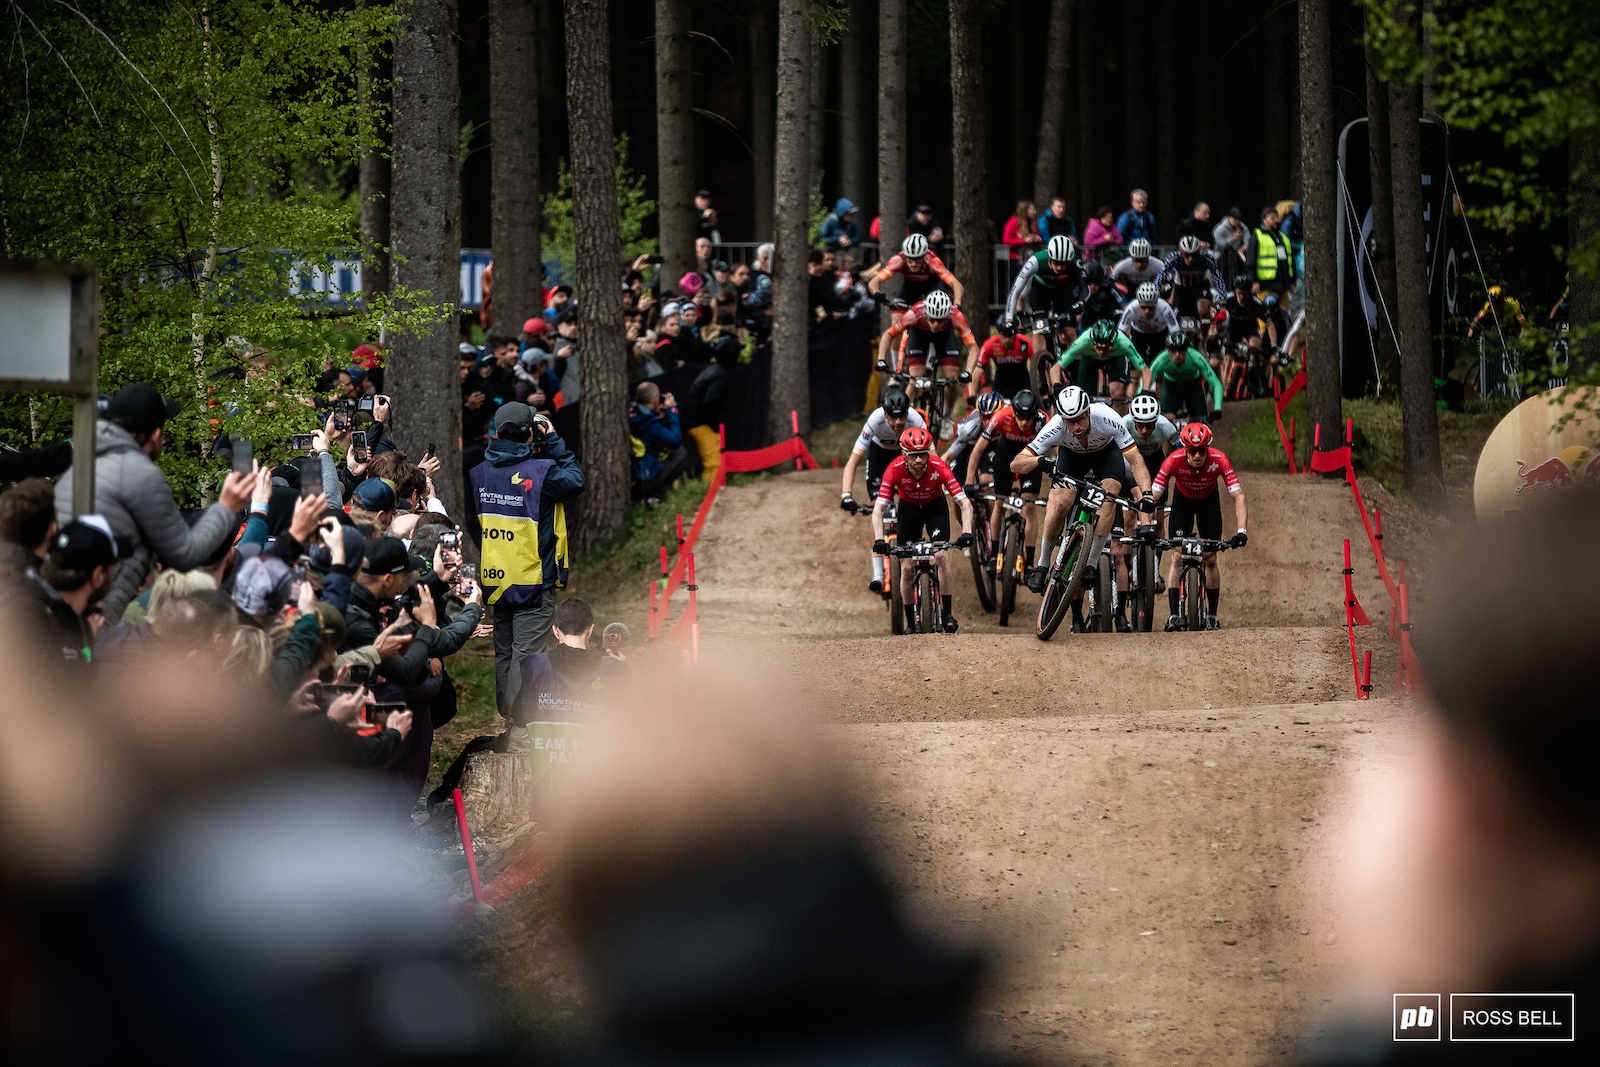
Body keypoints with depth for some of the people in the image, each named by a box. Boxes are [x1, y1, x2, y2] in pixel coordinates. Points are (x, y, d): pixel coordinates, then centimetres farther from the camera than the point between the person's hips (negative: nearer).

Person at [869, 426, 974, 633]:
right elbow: (878, 509, -33)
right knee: (907, 566, -7)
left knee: (941, 556, -21)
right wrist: (879, 539, -48)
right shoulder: (896, 469, -32)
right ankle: (911, 622, 6)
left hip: (935, 506, -1)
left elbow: (964, 503, -32)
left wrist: (966, 532, -48)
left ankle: (947, 614, -10)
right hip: (908, 509, 1)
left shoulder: (938, 467, -33)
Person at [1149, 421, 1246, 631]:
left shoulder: (1218, 460, -34)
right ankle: (1174, 615, -13)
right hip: (1183, 500, 0)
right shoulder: (1174, 461, -35)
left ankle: (1212, 614, 10)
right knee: (1176, 557, -12)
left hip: (1208, 501, 0)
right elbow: (1152, 495, -35)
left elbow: (1238, 495, -33)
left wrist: (1241, 530, -43)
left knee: (1211, 559, -3)